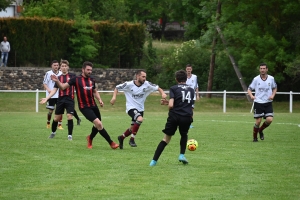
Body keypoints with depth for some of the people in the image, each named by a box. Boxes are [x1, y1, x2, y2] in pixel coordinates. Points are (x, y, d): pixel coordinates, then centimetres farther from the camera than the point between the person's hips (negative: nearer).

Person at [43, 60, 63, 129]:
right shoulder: (48, 73, -3)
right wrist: (48, 89, -20)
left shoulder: (61, 73, 6)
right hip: (51, 95, -2)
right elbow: (44, 83, -4)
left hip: (59, 95, 2)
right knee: (51, 110, 2)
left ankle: (59, 125, 3)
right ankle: (48, 123, 26)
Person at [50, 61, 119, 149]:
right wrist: (57, 81, -26)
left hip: (93, 105, 6)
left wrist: (99, 100, 5)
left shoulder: (92, 80, 8)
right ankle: (111, 143, -9)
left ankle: (90, 138, 45)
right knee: (98, 123, -18)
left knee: (97, 125, 14)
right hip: (84, 107, -6)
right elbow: (63, 87, -7)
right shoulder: (76, 79, -8)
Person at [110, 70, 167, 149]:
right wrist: (114, 97, -15)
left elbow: (157, 88, 2)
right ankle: (132, 139, -18)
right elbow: (117, 87, -1)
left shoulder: (147, 84, -8)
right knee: (140, 119, -32)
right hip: (131, 108, -5)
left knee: (133, 128, 15)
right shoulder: (129, 84, -14)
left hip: (140, 109, 5)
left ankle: (121, 138, 45)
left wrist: (163, 93, -18)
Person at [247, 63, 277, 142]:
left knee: (269, 119, -13)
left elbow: (275, 88, 17)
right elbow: (249, 89, 2)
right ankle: (255, 137, 17)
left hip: (268, 103, 2)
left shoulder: (271, 78, 1)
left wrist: (273, 95, -2)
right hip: (258, 103, -2)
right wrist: (251, 96, -18)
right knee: (258, 121, -4)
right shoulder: (256, 79, -4)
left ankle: (261, 130, 16)